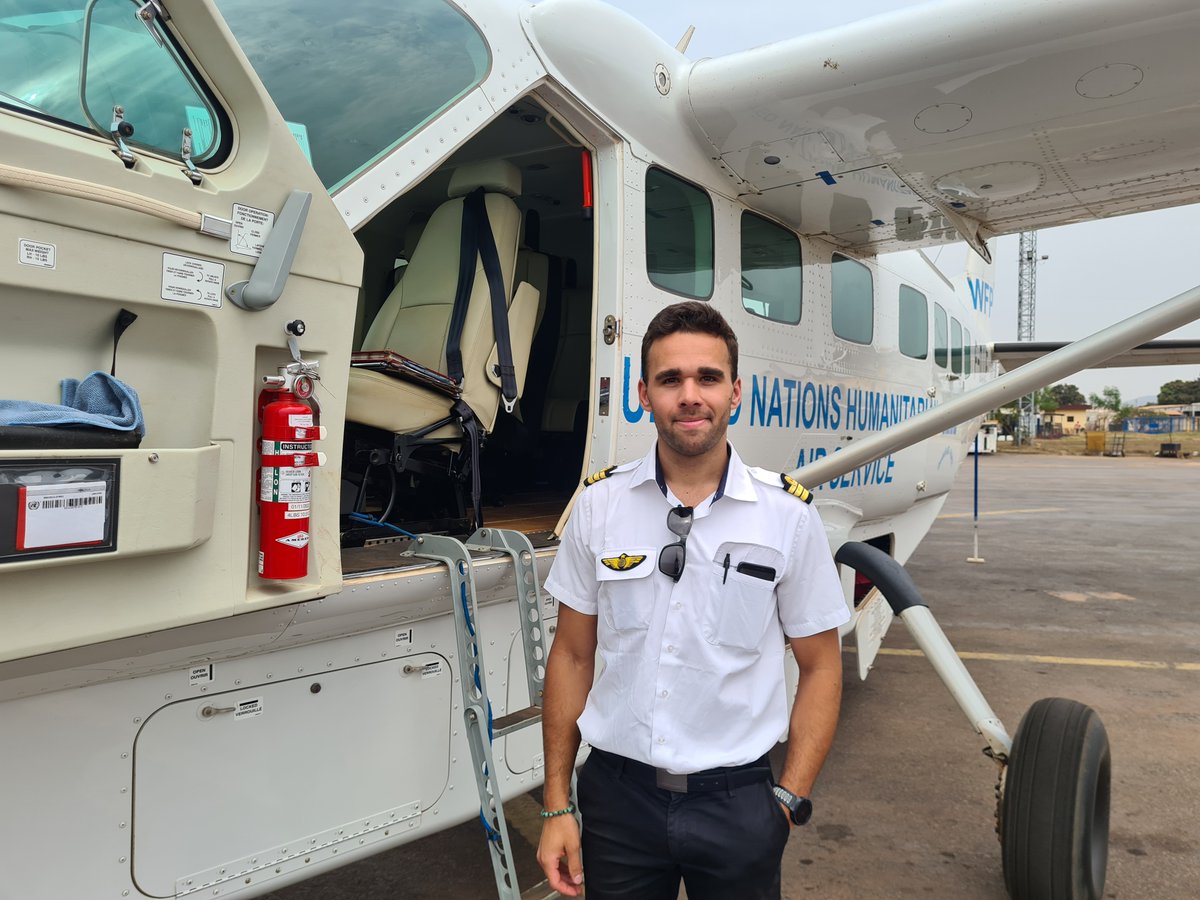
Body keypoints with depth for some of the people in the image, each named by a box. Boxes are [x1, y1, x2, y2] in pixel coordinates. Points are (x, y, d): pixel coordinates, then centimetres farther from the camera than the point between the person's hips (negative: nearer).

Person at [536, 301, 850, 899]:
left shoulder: (789, 513, -7)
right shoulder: (599, 504, -3)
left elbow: (820, 669, 1)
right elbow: (572, 656, 2)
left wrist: (789, 801, -5)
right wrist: (556, 806, 2)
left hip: (737, 799, -1)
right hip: (617, 795, 1)